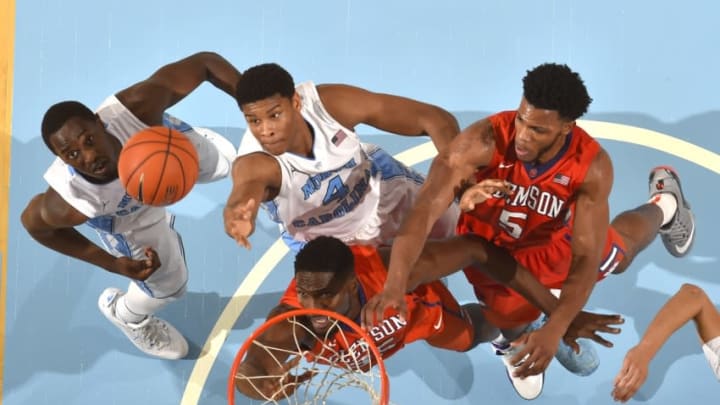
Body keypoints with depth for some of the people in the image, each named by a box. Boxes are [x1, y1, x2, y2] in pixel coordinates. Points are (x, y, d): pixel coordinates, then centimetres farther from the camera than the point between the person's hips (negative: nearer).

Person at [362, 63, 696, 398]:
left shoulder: (592, 166, -37)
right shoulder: (485, 141, -43)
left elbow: (586, 258, -36)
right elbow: (425, 209, -49)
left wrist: (554, 330, -50)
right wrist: (395, 285, -63)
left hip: (550, 242, 2)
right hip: (488, 245, -2)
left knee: (616, 254, 26)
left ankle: (664, 205, 62)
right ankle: (512, 342, 46)